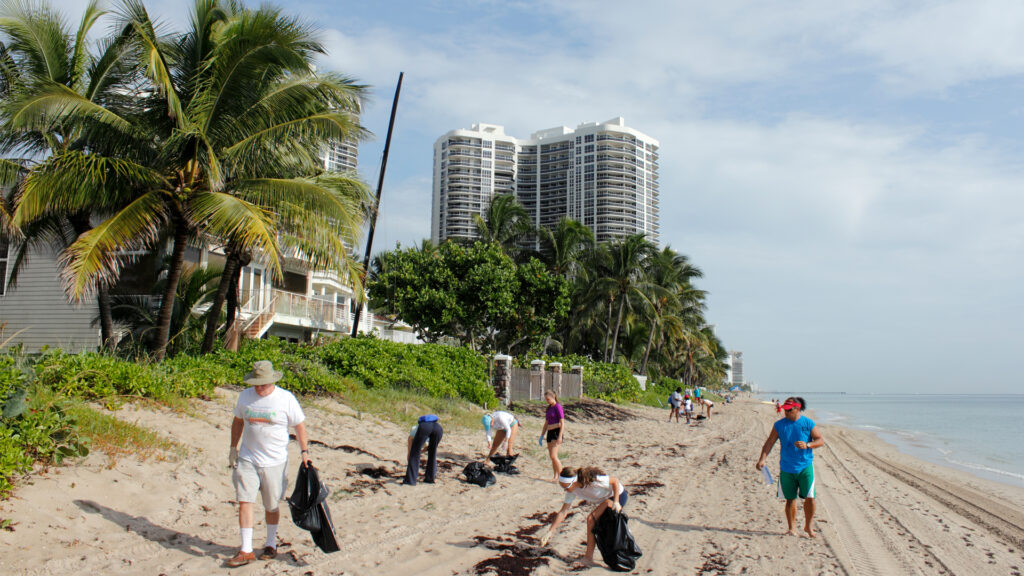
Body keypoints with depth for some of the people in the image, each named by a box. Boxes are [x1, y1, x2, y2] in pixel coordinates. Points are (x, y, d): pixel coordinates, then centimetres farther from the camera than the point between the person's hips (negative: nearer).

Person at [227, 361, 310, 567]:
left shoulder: (286, 399, -8)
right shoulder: (245, 396, 3)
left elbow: (299, 426, 0)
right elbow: (238, 422, 18)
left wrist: (304, 451, -6)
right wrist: (233, 447, 14)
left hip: (275, 462, -2)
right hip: (247, 459, 3)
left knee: (271, 506, 9)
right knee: (244, 502, -6)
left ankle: (271, 545, 28)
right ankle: (246, 551, 2)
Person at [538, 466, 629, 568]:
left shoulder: (592, 480, -35)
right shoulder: (572, 491, -13)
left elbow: (615, 481, -23)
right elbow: (563, 512, -9)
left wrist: (616, 502, -28)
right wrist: (550, 532, -14)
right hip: (607, 499, 8)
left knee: (592, 518, -18)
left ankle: (589, 557, -10)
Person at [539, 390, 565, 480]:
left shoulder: (558, 407, -9)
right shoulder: (549, 408, 15)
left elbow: (562, 423, -14)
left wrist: (560, 437, -20)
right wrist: (542, 435, 19)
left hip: (557, 432, -8)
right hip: (550, 432, 8)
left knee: (553, 456, -17)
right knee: (552, 456, 9)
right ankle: (555, 476, 16)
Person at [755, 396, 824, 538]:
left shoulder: (808, 423, -2)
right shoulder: (779, 425, 1)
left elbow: (821, 441, 0)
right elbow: (769, 443, -1)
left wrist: (807, 445, -19)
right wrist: (762, 459, -13)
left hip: (805, 466, -1)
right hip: (786, 468, 1)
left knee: (809, 497, -6)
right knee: (790, 499, 6)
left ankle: (808, 526, 16)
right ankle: (792, 528, 20)